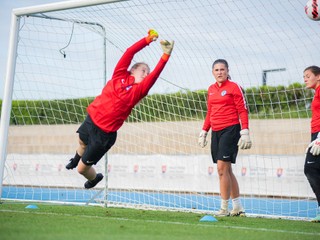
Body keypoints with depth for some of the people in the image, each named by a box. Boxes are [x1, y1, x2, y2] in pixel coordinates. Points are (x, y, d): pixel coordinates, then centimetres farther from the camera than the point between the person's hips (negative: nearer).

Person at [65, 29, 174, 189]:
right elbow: (129, 52, -10)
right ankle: (76, 158, 68)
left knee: (82, 168, 2)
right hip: (90, 120, 3)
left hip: (104, 134, -3)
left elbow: (155, 75, -21)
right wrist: (148, 39, -14)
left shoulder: (138, 90, -9)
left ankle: (95, 179, 37)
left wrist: (166, 55, -29)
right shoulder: (120, 75, -3)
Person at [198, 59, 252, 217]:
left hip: (230, 130, -7)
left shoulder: (234, 87, -4)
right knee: (226, 170, 9)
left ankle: (224, 208, -5)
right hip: (216, 132, 7)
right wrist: (203, 132, 16)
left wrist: (245, 133, -14)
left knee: (222, 167, -12)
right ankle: (238, 208, 18)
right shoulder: (211, 89, 14)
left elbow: (243, 111, -7)